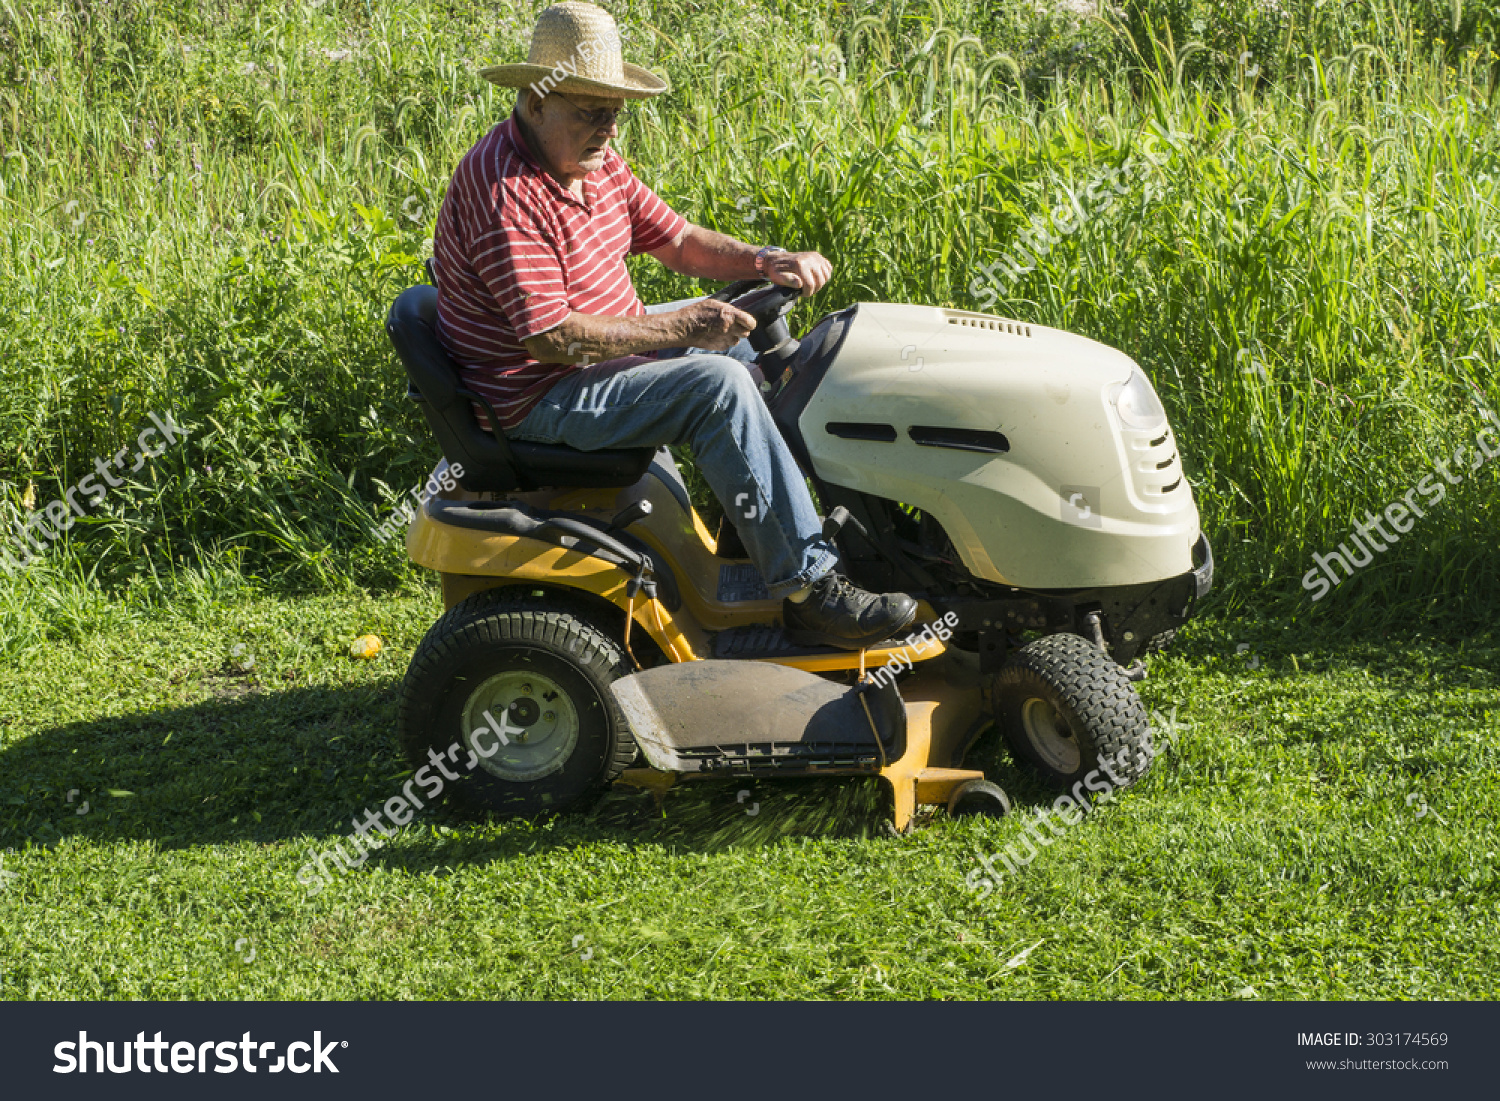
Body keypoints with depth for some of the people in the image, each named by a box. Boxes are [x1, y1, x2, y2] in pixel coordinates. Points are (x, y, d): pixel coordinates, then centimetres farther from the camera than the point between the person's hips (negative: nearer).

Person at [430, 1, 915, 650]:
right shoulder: (502, 189, -25)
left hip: (598, 352, 11)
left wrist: (765, 262, -6)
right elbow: (550, 336, -30)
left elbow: (677, 241, 12)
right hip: (535, 400, -11)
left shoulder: (595, 164, 6)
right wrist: (677, 329, -26)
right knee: (717, 383, -26)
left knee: (748, 336, 18)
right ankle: (810, 591, -24)